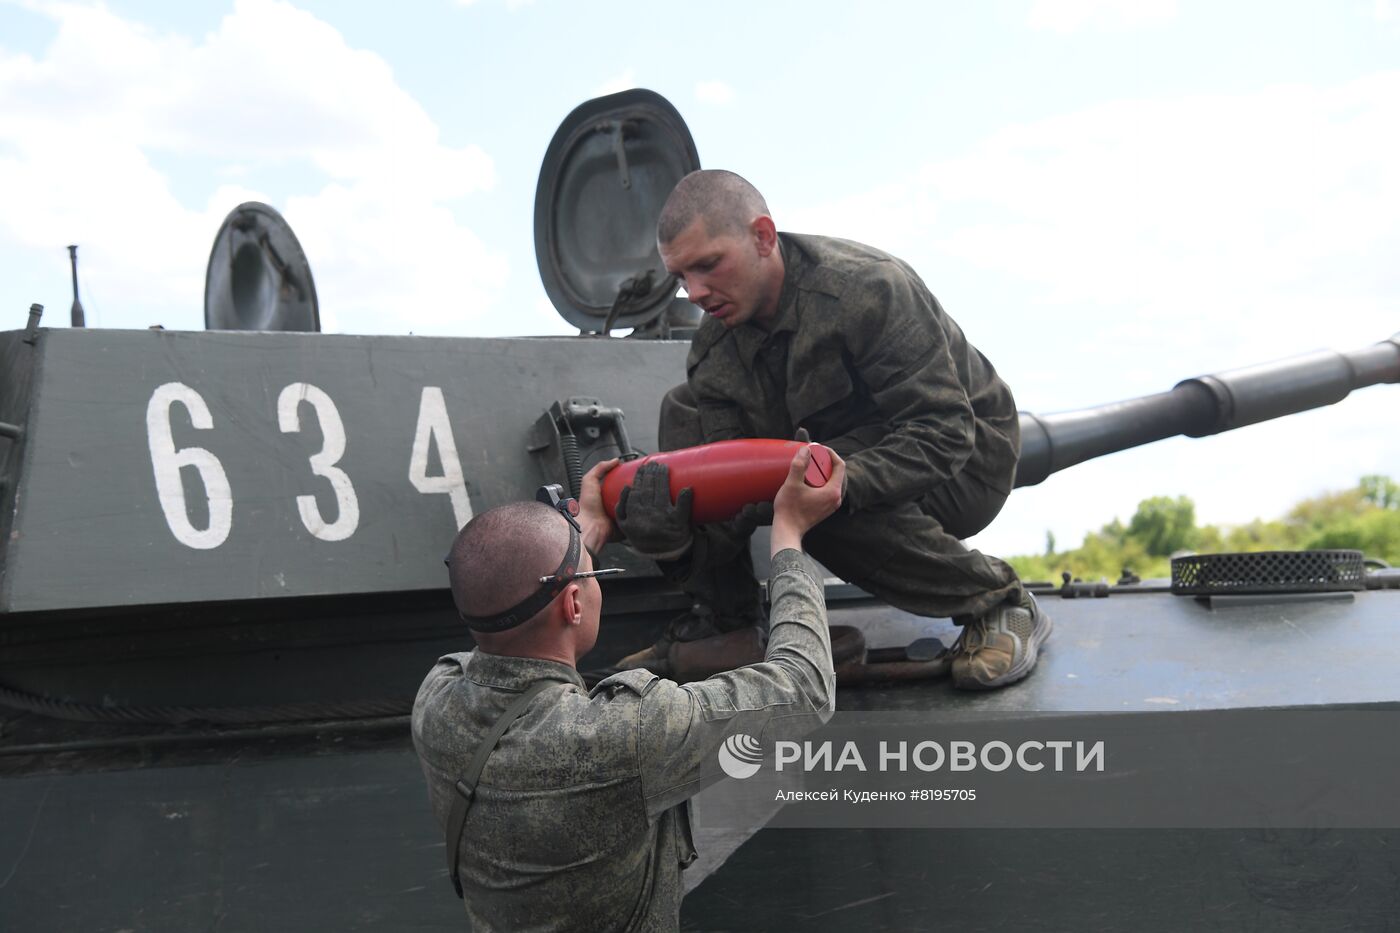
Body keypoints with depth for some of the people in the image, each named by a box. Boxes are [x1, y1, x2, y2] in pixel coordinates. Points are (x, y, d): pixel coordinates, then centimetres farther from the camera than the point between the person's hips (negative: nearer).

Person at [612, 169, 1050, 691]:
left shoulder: (871, 289, -27)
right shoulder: (715, 348, -7)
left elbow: (943, 435, -32)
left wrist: (841, 483, -48)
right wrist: (671, 521, -38)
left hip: (965, 458, -6)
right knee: (686, 413, -8)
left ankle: (997, 602, -14)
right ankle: (725, 620, -2)